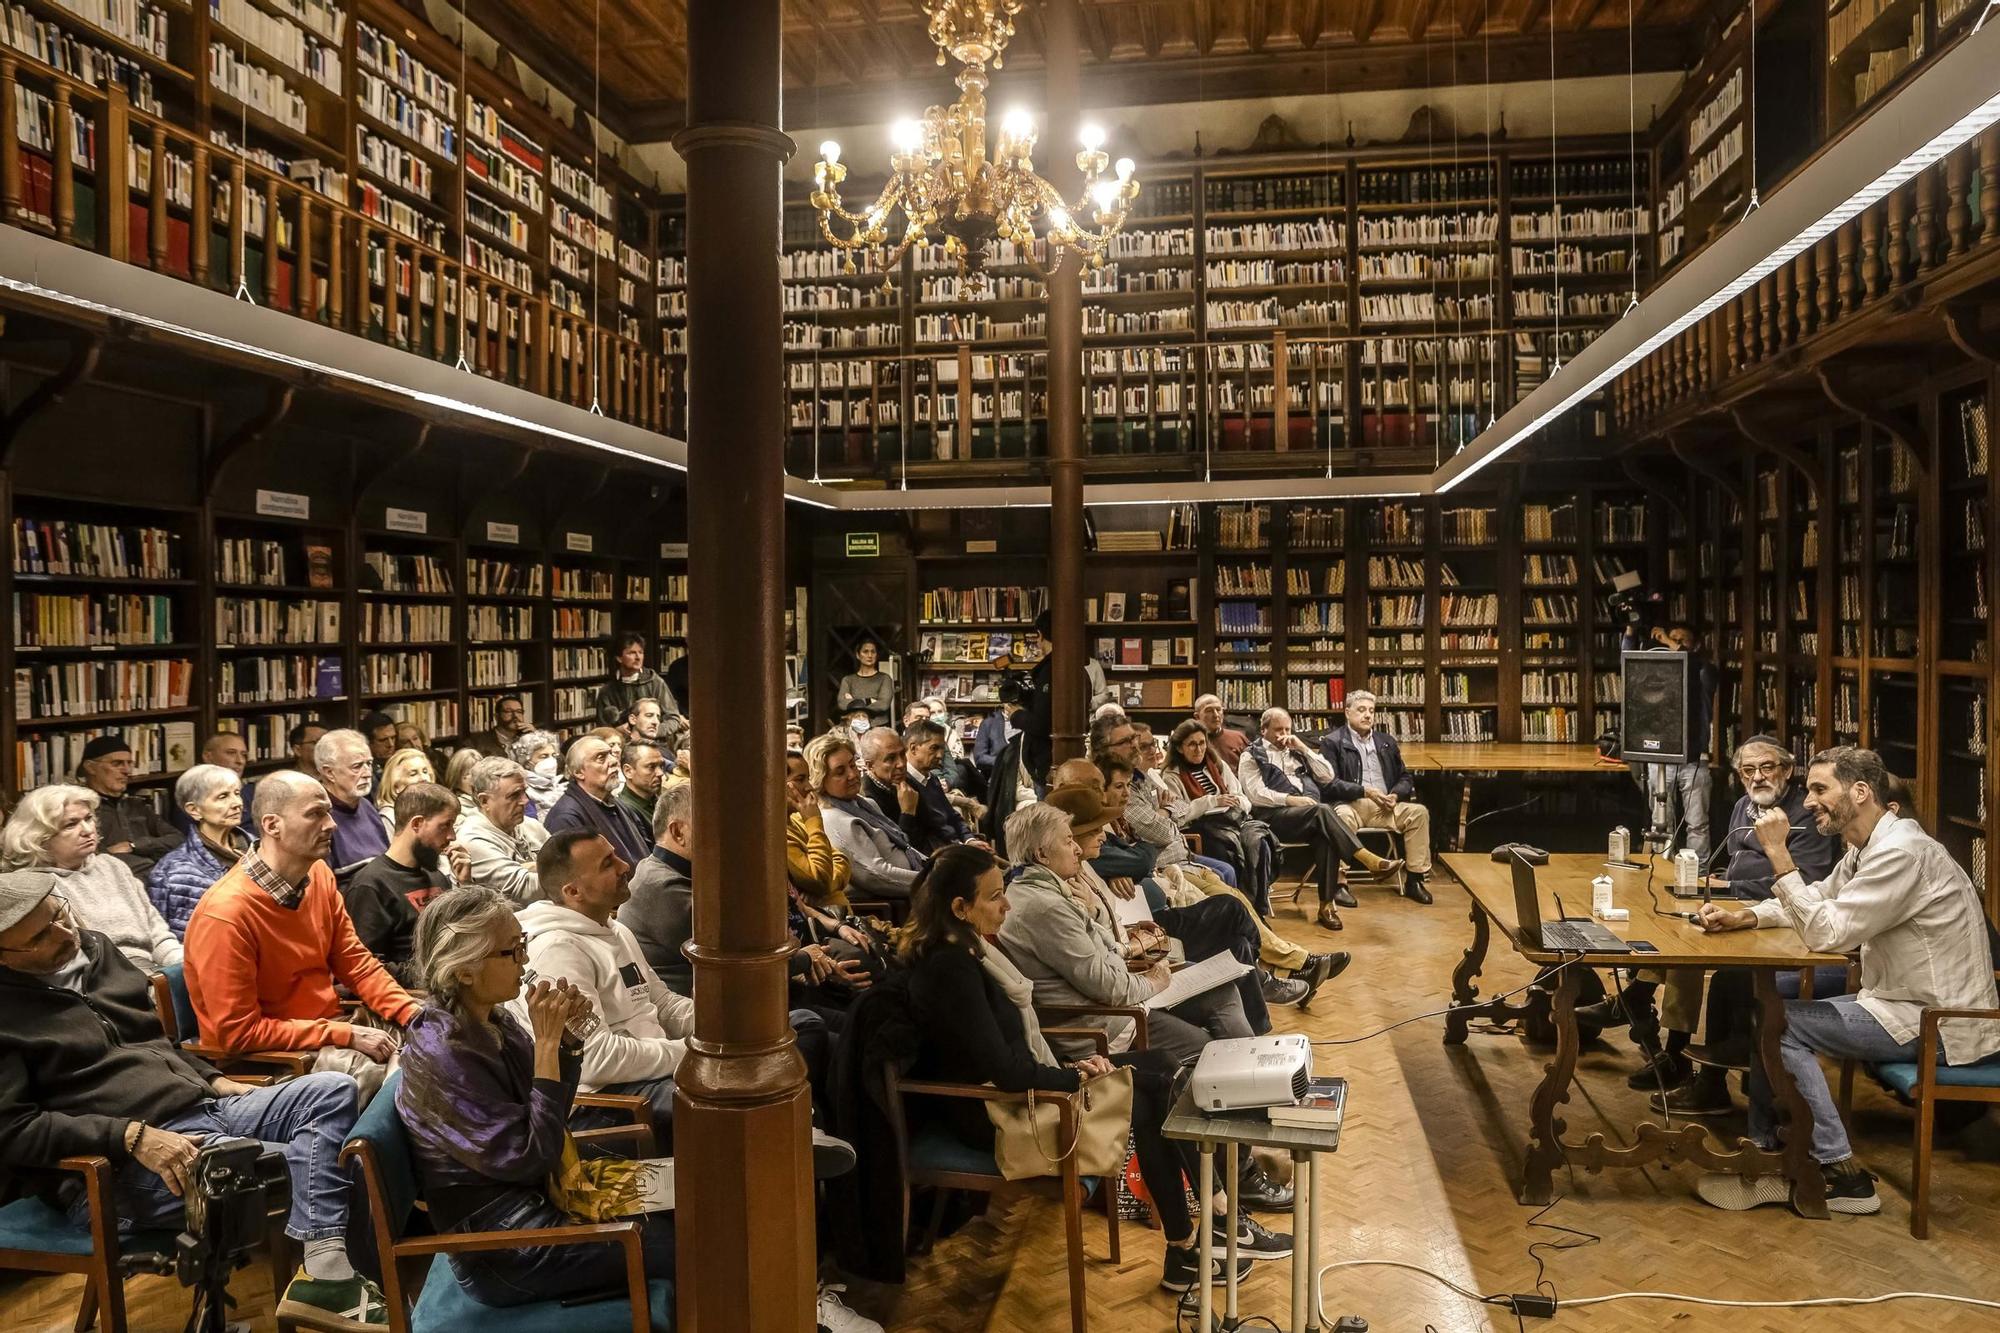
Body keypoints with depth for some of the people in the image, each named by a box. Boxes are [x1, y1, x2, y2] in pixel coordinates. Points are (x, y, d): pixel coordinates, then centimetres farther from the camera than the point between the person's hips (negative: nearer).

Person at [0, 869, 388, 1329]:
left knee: (332, 1091, -13)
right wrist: (133, 1136, -21)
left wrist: (216, 1083, 10)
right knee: (307, 1163, -24)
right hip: (120, 1168, -8)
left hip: (207, 1110, 8)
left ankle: (326, 1273, -23)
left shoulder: (93, 947, 15)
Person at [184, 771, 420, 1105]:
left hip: (331, 1026, 7)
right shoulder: (225, 912, -22)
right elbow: (238, 1033, -19)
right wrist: (345, 1036, -21)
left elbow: (356, 963, 9)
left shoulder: (319, 876, 0)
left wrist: (413, 1014, -7)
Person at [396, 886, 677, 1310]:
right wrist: (546, 1044, -25)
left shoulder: (494, 1020, 1)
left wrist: (565, 1034, -6)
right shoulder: (441, 1055, -24)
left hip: (540, 1196, 8)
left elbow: (553, 1115, 10)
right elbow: (529, 1157, -25)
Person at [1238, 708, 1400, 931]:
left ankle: (1327, 904, -32)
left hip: (1310, 816, 4)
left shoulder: (1296, 751, 28)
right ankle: (1368, 860, -38)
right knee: (1322, 810, -34)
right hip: (1276, 816, -4)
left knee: (1326, 836, -33)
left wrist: (1303, 749, 11)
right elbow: (1256, 794, -2)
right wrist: (1290, 799, -14)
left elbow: (1328, 776, 19)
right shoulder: (1252, 755, 12)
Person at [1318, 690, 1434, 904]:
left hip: (1385, 806, 5)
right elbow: (1330, 783, -5)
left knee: (1419, 812, -21)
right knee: (1341, 817, -38)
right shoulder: (1332, 742, 5)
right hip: (1352, 804, -5)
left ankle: (1414, 880, -16)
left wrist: (1395, 795, -3)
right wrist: (1365, 791, -16)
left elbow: (1405, 778, 21)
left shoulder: (1387, 742, 21)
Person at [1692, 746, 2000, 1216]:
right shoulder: (1864, 848, 8)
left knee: (1778, 1025, -15)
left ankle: (1840, 1174, -5)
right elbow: (1815, 901, 19)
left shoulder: (1901, 851, -23)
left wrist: (1778, 853, -24)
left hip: (1940, 1023, -10)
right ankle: (1765, 1157, 13)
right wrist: (1741, 917, 2)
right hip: (1910, 1001, 10)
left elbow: (1825, 933, -27)